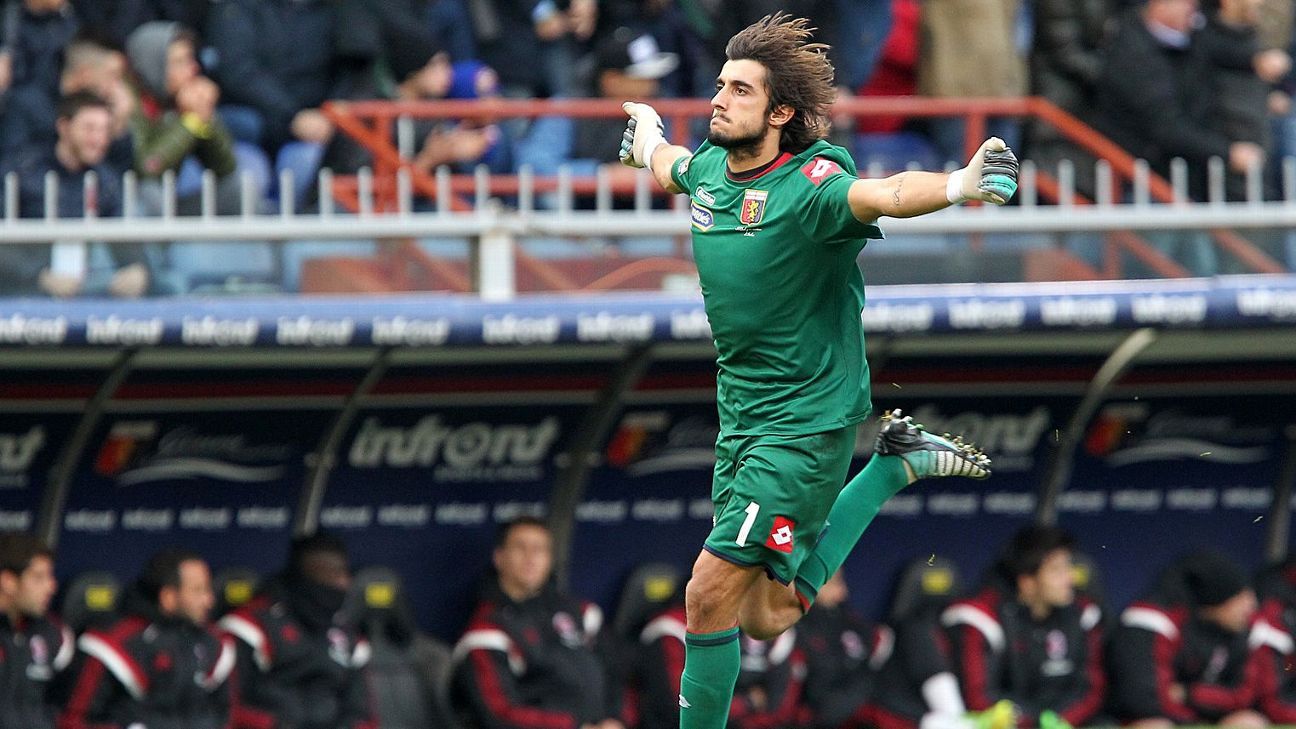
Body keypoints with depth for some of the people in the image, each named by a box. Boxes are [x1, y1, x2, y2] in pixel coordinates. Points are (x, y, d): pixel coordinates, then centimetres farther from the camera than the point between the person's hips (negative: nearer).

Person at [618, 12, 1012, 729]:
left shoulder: (809, 188, -21)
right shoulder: (711, 168, 2)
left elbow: (886, 193, -43)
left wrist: (956, 186, -64)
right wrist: (648, 129, 50)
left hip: (807, 421, -8)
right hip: (742, 417, 8)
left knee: (710, 596, -11)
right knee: (764, 616, 14)